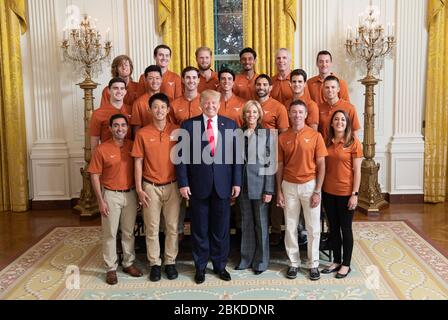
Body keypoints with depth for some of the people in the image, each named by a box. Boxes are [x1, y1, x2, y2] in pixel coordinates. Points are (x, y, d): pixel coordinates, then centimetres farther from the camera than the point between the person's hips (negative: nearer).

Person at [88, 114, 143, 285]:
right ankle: (111, 268, 17)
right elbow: (95, 176, -7)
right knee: (110, 233, 5)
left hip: (130, 194, 3)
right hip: (111, 195, -3)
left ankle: (129, 263, 27)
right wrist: (101, 201, -10)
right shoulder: (102, 149, -8)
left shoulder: (133, 146, 1)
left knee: (129, 232, 13)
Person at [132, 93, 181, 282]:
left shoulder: (177, 131, 0)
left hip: (172, 186, 1)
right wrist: (139, 189, -5)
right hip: (150, 187, 0)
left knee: (172, 226, 7)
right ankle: (155, 263, 20)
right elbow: (138, 163, 0)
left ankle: (170, 262, 21)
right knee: (152, 228, 7)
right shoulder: (142, 133, -2)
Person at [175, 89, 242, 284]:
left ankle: (220, 265, 28)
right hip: (198, 185, -1)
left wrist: (236, 182, -1)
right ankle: (200, 267, 26)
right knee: (199, 229, 10)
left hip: (223, 185, 1)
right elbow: (182, 156, -2)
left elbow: (236, 155, 3)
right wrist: (183, 183, -7)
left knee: (221, 229, 11)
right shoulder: (188, 125, 0)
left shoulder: (230, 125, 4)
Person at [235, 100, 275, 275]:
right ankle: (246, 257, 24)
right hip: (243, 183, 3)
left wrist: (269, 190, -11)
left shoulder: (267, 134, -4)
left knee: (261, 223, 6)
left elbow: (270, 163, -6)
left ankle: (261, 260, 19)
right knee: (246, 222, 12)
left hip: (260, 182, -3)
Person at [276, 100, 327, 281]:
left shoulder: (315, 136, -4)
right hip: (289, 186, 2)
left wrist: (317, 191, -9)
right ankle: (293, 263, 22)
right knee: (290, 227, 9)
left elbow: (321, 165, -4)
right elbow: (280, 166, 5)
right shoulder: (282, 138, 2)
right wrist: (279, 191, 2)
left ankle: (313, 264, 20)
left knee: (313, 228, 6)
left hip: (310, 185, -2)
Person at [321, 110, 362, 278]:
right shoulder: (327, 142, 5)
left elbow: (357, 171, -8)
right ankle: (336, 261, 27)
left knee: (345, 228, 6)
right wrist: (320, 189, 3)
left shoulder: (353, 142, -7)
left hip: (346, 192, -4)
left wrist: (355, 194, -12)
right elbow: (324, 167, 8)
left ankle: (346, 264, 19)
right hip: (328, 192, 4)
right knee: (333, 228, 13)